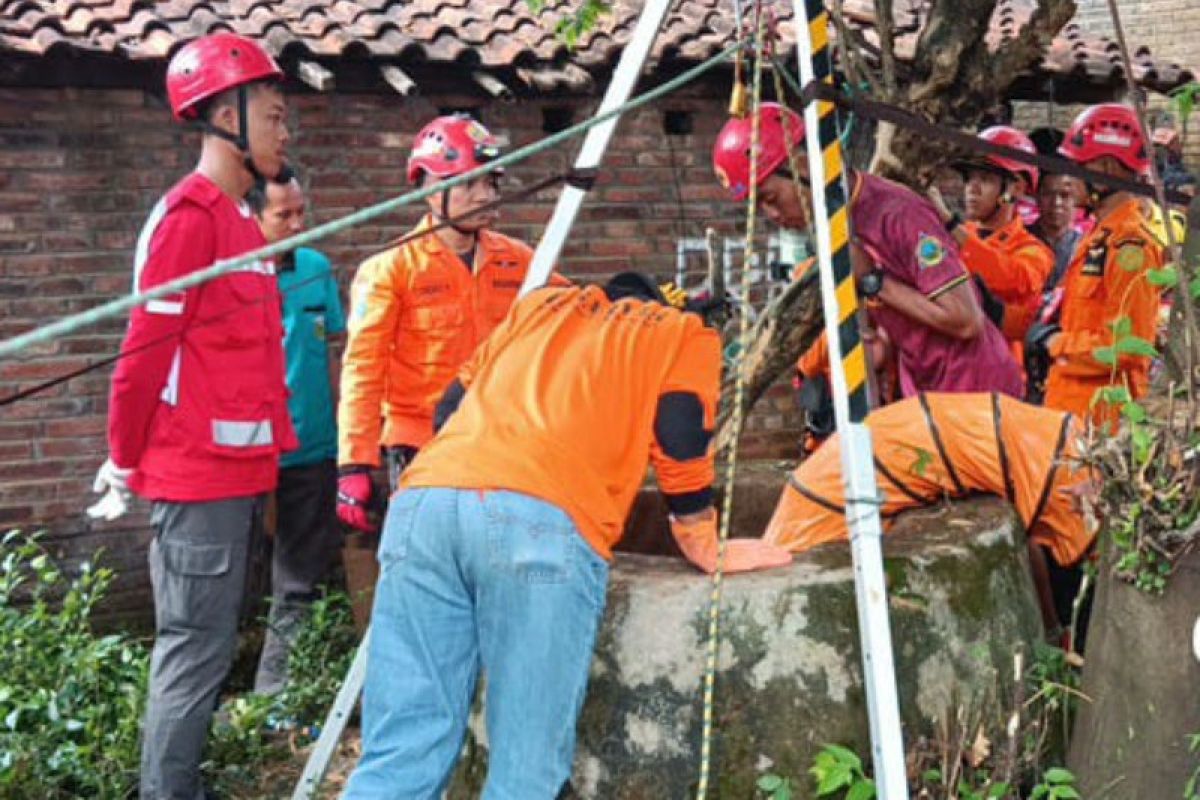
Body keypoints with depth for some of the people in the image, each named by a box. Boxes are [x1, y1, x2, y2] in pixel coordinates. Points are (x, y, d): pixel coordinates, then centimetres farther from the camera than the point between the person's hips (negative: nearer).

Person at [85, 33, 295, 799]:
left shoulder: (239, 221, 15)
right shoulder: (190, 215, -14)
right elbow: (145, 352, -14)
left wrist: (262, 462, 15)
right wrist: (126, 466, -6)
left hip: (240, 470, 9)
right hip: (199, 475, -9)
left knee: (207, 647, 15)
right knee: (196, 650, -4)